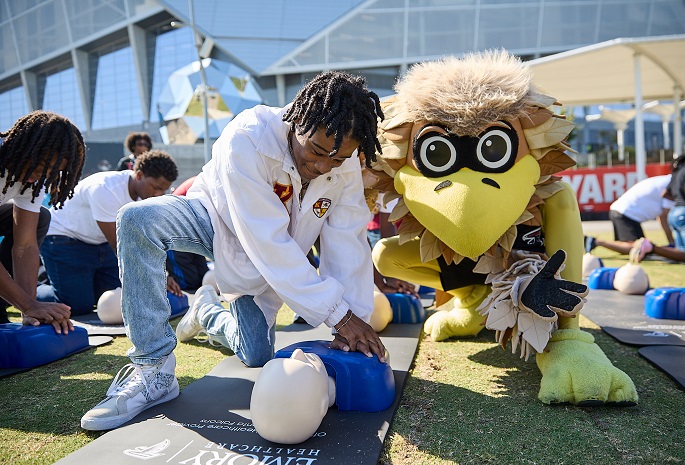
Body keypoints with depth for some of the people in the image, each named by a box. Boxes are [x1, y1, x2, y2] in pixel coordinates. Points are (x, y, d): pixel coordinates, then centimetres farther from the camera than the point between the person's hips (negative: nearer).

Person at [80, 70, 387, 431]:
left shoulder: (346, 167, -20)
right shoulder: (247, 138, -36)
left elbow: (347, 245, -19)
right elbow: (269, 243, -39)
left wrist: (353, 321, -27)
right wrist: (338, 314, -37)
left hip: (271, 263, 4)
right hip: (215, 218, -3)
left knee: (257, 357, -2)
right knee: (137, 219, -35)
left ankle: (206, 310, 33)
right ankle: (153, 370, -24)